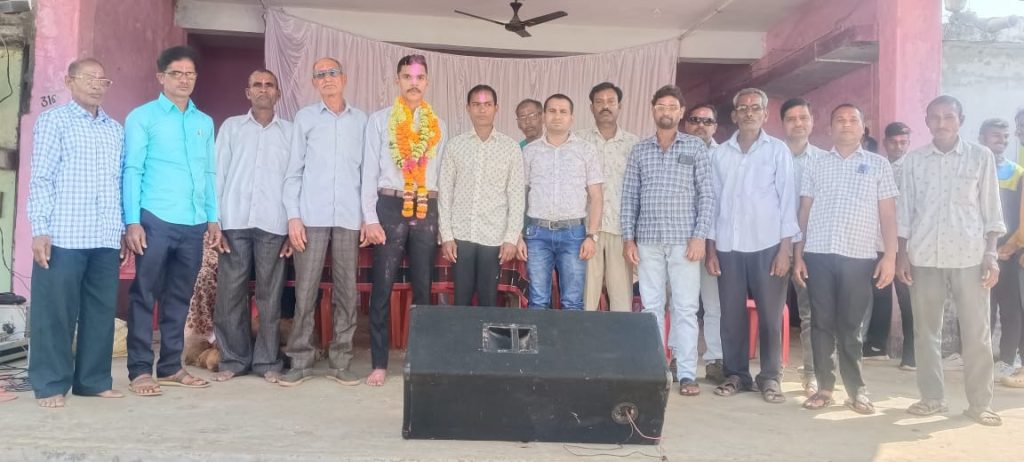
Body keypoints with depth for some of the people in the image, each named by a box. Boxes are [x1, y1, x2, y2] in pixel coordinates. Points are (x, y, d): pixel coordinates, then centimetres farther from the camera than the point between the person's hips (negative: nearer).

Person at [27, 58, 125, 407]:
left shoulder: (116, 129, 16)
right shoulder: (53, 121, 3)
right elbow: (41, 179, -2)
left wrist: (125, 230, 12)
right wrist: (40, 230, -9)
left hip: (106, 238, 5)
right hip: (63, 236, -4)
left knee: (102, 311, 7)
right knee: (55, 312, 1)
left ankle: (94, 380, 16)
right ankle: (50, 385, 10)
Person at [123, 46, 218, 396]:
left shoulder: (204, 122, 16)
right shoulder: (142, 117, 3)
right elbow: (132, 170, -3)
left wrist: (213, 218, 10)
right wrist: (132, 221, -11)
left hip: (194, 224, 5)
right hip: (155, 220, -4)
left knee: (180, 297, 10)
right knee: (144, 296, 0)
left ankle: (171, 366, 19)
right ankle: (140, 370, 7)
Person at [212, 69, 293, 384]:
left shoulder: (290, 131, 10)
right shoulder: (231, 127, 11)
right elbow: (218, 174, 7)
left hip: (274, 224, 0)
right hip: (234, 222, 1)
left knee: (269, 294, 3)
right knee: (230, 292, 2)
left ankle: (267, 361, 11)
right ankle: (233, 358, 13)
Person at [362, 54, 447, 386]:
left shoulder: (438, 125, 12)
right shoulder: (379, 120, 5)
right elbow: (369, 171, 0)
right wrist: (370, 218, -8)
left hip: (427, 210, 2)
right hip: (390, 207, -2)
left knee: (422, 289, 9)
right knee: (382, 289, 0)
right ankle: (379, 363, 8)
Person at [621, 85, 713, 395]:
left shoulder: (695, 147, 5)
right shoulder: (639, 150, 10)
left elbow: (707, 195, 1)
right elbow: (629, 197, 9)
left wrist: (699, 236, -8)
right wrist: (628, 237, 1)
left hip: (683, 239, -2)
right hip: (648, 240, 2)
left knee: (685, 308, -1)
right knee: (651, 307, 5)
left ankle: (686, 374, 4)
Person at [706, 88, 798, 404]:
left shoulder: (778, 151, 3)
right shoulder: (720, 154, 10)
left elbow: (787, 199, 0)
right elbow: (713, 201, 10)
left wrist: (785, 248, -7)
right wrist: (710, 249, 5)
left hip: (767, 245, -2)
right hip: (728, 246, 2)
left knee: (770, 315, 2)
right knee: (732, 315, 6)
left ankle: (770, 378, 14)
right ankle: (736, 374, 18)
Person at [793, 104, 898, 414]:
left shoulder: (878, 164, 9)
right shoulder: (815, 162, 11)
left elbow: (888, 214, 6)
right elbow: (804, 211, 10)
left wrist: (890, 256, -4)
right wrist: (798, 255, 4)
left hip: (859, 256, -1)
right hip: (818, 254, 1)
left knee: (851, 326, 3)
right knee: (821, 323, 4)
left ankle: (857, 390, 15)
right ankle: (825, 387, 14)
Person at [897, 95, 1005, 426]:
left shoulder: (981, 156, 3)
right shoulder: (914, 160, 6)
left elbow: (991, 210, 3)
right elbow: (905, 210, 8)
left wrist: (991, 255, -4)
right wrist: (902, 254, 2)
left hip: (969, 255, -1)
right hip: (924, 255, 1)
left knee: (977, 332, 2)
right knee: (926, 330, 7)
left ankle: (980, 403, 13)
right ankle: (932, 397, 17)